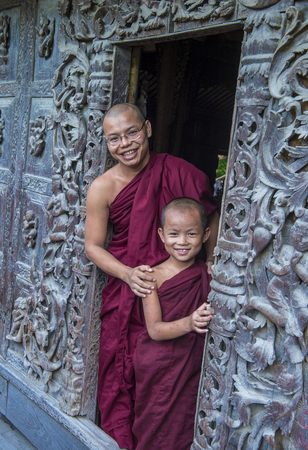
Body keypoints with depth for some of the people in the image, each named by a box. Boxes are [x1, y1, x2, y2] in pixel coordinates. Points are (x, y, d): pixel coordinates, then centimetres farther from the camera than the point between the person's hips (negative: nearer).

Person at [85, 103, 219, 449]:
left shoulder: (177, 172, -10)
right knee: (121, 371, 8)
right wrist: (128, 274, -20)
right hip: (125, 294, 0)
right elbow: (93, 246, -4)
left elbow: (211, 213, 5)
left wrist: (210, 259, -2)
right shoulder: (102, 189, -9)